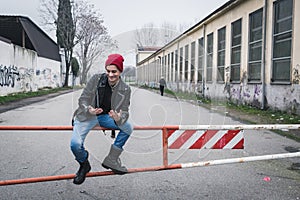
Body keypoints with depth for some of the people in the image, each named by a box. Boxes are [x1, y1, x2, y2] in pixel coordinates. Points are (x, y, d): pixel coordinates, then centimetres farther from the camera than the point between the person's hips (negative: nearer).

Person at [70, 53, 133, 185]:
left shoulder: (125, 90, -8)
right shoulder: (96, 79, -13)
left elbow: (124, 111, -9)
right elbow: (82, 99, -9)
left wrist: (119, 118, -35)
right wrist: (89, 110, -33)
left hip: (106, 117, 3)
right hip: (87, 116, -3)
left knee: (128, 128, -19)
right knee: (75, 144, -25)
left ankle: (111, 160, -2)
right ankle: (84, 165, 10)